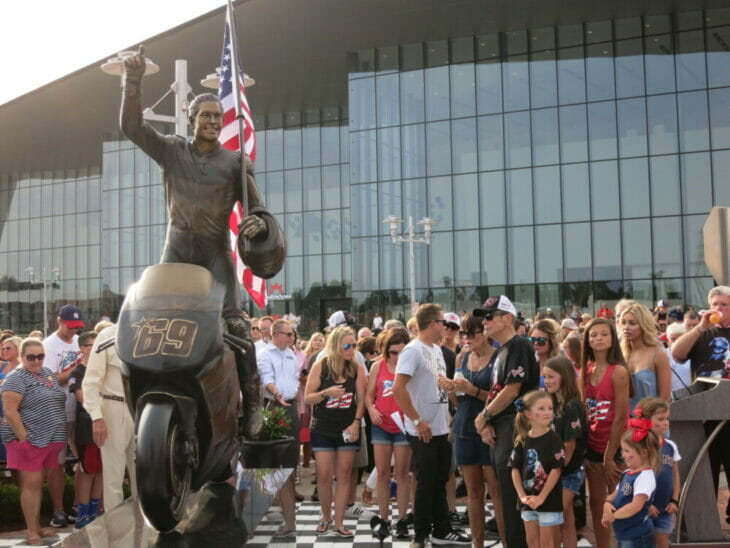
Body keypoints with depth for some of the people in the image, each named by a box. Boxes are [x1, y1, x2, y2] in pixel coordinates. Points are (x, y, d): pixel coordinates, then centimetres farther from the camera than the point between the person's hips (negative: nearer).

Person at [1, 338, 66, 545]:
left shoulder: (48, 373, 14)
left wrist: (60, 438, 18)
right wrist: (24, 437, -19)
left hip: (50, 440, 7)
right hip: (29, 441, -7)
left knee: (39, 485, 13)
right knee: (31, 485, -4)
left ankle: (38, 527, 20)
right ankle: (32, 531, 1)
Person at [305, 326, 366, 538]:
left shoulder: (357, 368, -2)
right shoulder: (320, 366, -8)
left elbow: (362, 399, 0)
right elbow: (308, 398, -6)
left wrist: (356, 423, -11)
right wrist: (326, 393, -23)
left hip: (348, 429, 2)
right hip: (323, 429, -2)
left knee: (344, 475, 3)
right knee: (324, 476, -1)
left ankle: (339, 522, 10)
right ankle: (326, 517, 19)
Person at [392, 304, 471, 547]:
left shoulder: (437, 349, 12)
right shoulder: (413, 350, -15)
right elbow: (398, 388, -22)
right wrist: (417, 421, -21)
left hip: (442, 429, 8)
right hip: (423, 432, -8)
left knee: (440, 483, 16)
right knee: (426, 484, 1)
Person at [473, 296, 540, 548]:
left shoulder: (519, 346, -10)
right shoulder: (499, 352, 19)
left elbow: (511, 390, -17)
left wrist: (484, 416, -6)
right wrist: (486, 424, 2)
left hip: (515, 426, -9)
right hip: (499, 428, 9)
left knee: (513, 493, -6)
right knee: (505, 492, 12)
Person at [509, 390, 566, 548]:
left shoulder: (553, 439, -11)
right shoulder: (522, 440, 1)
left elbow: (556, 470, -15)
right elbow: (515, 469, 3)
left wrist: (541, 497, -16)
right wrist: (522, 496, -7)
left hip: (549, 500, -4)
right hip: (528, 501, 4)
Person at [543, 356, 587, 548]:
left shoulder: (573, 406, -15)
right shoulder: (553, 404, 9)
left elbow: (570, 446, -15)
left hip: (569, 472, -7)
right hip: (555, 470, 7)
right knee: (565, 520, 11)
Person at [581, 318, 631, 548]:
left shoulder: (618, 371, -14)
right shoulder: (587, 370, 6)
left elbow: (620, 418, -15)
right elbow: (583, 411, 7)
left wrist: (609, 457, -13)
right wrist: (582, 450, 2)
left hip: (614, 447, -6)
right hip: (592, 445, 7)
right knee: (596, 502, 13)